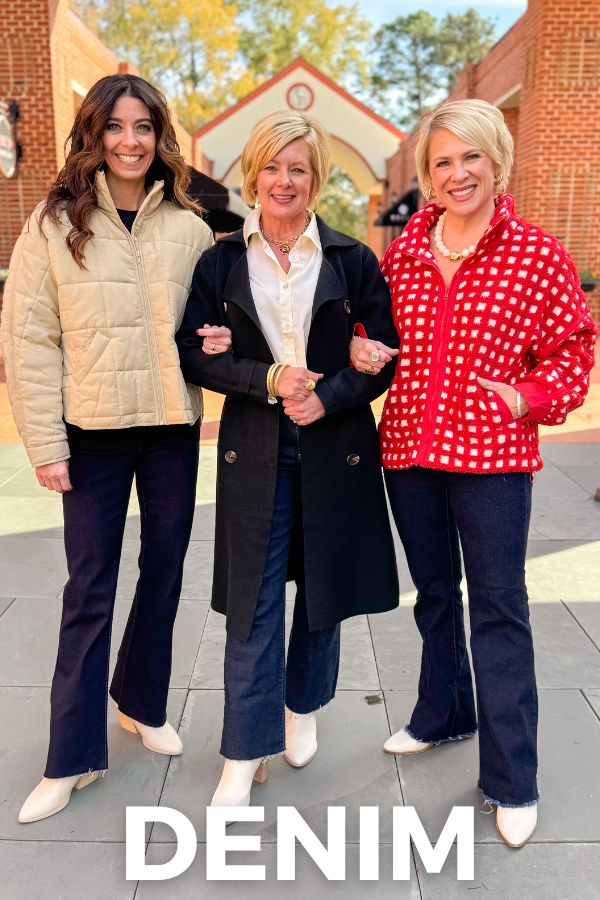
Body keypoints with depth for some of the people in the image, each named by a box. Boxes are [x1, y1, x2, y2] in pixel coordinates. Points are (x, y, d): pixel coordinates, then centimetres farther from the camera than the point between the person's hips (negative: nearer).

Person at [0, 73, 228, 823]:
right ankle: (73, 756, 18)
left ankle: (141, 701, 37)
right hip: (93, 430, -2)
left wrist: (215, 342, -8)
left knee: (164, 573, 13)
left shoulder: (188, 227, 4)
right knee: (89, 590, 4)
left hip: (172, 426, 3)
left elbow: (211, 316, 15)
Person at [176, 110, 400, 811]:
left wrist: (327, 397, -15)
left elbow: (387, 354, 1)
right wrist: (268, 379, -15)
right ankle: (246, 753, 15)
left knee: (324, 586, 13)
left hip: (336, 449, 1)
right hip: (254, 451, 0)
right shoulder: (221, 262, 4)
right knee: (253, 601, 1)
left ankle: (303, 708, 39)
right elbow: (194, 355, 0)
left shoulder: (352, 260, 2)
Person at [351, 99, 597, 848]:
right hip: (409, 448, 5)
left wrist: (530, 398, -15)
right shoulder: (402, 251, 5)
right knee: (434, 591, 20)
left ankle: (511, 781, 16)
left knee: (498, 607, 1)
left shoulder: (537, 255, -5)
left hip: (492, 454, -4)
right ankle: (444, 712, 43)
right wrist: (360, 350, -4)